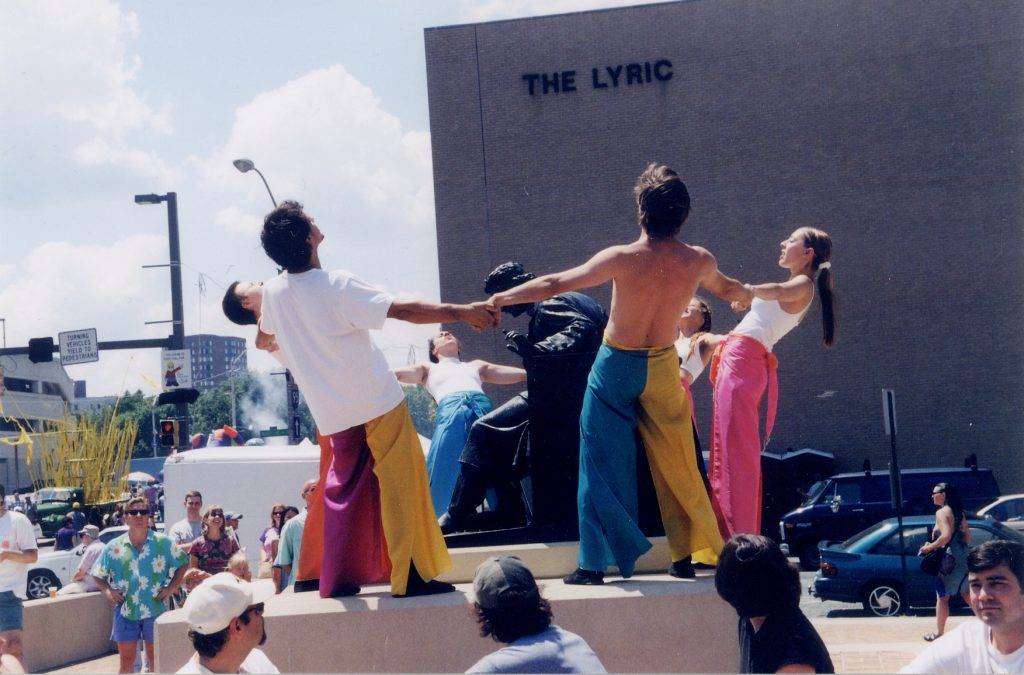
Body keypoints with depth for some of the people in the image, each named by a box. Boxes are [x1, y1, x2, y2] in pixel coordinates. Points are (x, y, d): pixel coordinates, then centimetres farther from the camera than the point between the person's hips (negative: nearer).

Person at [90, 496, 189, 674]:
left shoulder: (163, 543, -1)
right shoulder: (114, 547, 2)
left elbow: (183, 563, 7)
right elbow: (98, 574, 12)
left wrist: (171, 587, -4)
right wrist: (107, 591, -5)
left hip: (155, 610, -1)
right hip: (125, 611, 1)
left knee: (156, 659, 7)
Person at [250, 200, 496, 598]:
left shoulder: (273, 292, 1)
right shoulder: (338, 286, -19)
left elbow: (264, 337, 21)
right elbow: (404, 310, -22)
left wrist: (269, 340, 45)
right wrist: (461, 312, -16)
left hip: (332, 413, 7)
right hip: (378, 402, -6)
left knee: (342, 489, 16)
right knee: (400, 483, -1)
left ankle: (322, 573, 18)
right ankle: (411, 575, -2)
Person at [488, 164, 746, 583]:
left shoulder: (622, 259, -20)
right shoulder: (698, 262, -9)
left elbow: (553, 285, -15)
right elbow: (728, 290, 15)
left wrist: (500, 299, -2)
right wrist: (745, 293, 39)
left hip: (616, 367, -3)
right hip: (663, 368, 3)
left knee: (602, 464, 4)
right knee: (676, 463, 14)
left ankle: (595, 563, 3)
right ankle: (687, 554, 20)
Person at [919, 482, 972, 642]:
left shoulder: (942, 513, -12)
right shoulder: (959, 512, 13)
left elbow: (946, 536, -24)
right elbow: (967, 535, 16)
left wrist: (930, 547, -14)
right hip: (963, 556, 8)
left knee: (942, 596, 1)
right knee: (965, 592, 15)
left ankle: (939, 633, 7)